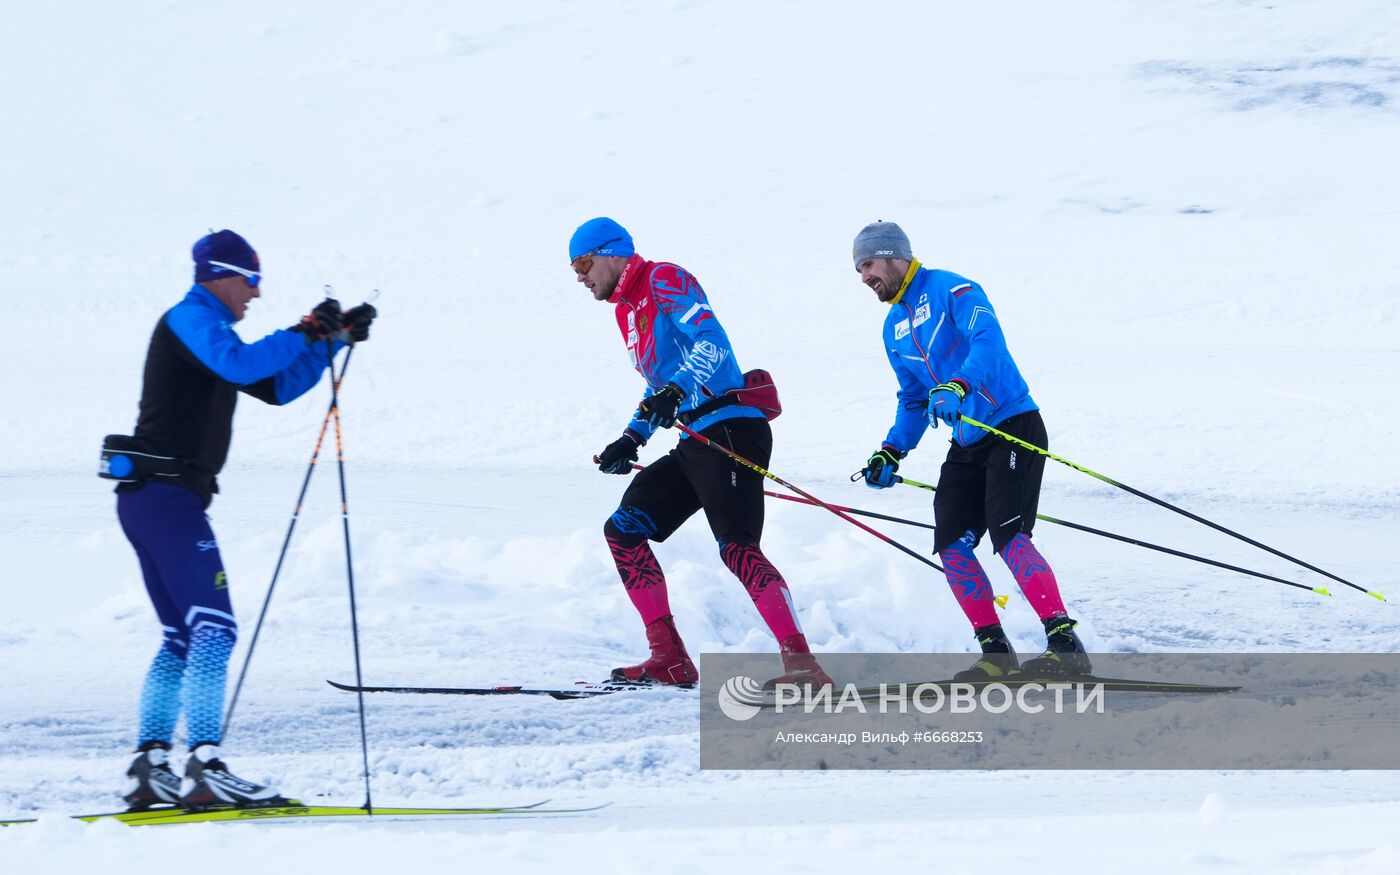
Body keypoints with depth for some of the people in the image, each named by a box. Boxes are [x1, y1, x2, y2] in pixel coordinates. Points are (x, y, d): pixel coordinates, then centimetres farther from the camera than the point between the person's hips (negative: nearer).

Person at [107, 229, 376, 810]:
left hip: (149, 501, 11)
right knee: (213, 627, -16)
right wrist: (305, 333, -17)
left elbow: (276, 387, 27)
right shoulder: (190, 317, -7)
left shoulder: (205, 328, 25)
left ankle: (149, 768, 11)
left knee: (182, 639, 13)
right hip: (168, 496, -11)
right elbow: (241, 364, -26)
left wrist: (335, 338, 19)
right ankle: (204, 767, -23)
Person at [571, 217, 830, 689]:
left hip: (729, 429, -10)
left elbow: (711, 341, -17)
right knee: (623, 530, 6)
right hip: (694, 444, 10)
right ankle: (669, 658, 4)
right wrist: (632, 439, 20)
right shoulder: (628, 308, 25)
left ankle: (803, 663, -26)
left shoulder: (663, 280, -3)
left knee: (737, 547, -20)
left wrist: (677, 392, -31)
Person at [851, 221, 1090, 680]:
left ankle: (1066, 645, -23)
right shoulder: (894, 330, 16)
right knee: (950, 544, -4)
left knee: (1007, 535, -21)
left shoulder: (949, 289, -9)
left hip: (1014, 426, -8)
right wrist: (890, 452, 11)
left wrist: (959, 385, -43)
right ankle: (995, 652, 2)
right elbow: (913, 400, 25)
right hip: (967, 443, 8)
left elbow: (988, 339, -27)